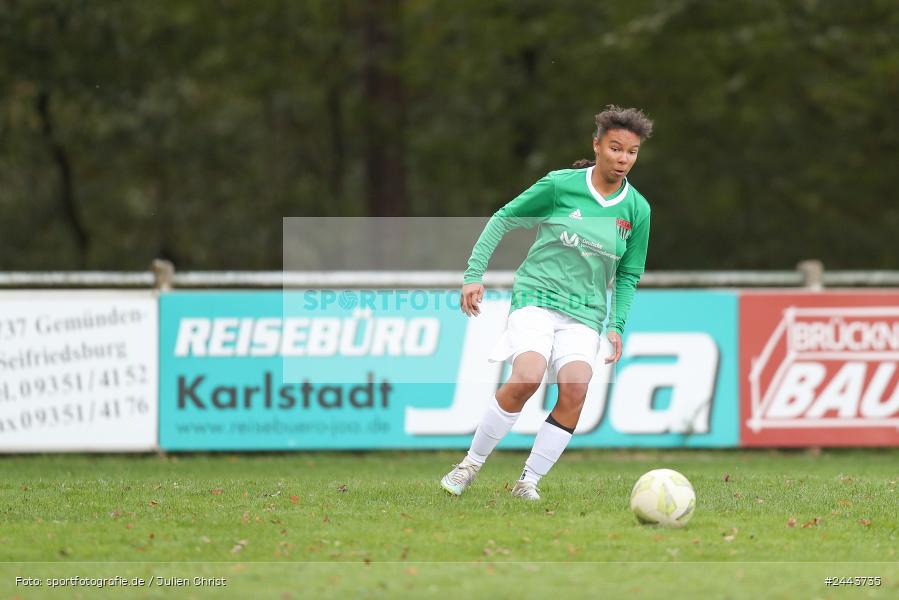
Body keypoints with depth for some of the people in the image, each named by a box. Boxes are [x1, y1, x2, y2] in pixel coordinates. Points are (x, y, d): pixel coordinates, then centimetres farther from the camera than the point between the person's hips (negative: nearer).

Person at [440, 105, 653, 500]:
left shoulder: (637, 210, 5)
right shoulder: (561, 185, -4)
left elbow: (628, 275, 16)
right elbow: (502, 220, 5)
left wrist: (616, 325, 4)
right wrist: (474, 274, -3)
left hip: (585, 313, 3)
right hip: (536, 297, -3)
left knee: (575, 391, -22)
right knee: (527, 379, -27)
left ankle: (529, 481, -7)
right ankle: (471, 465, -9)